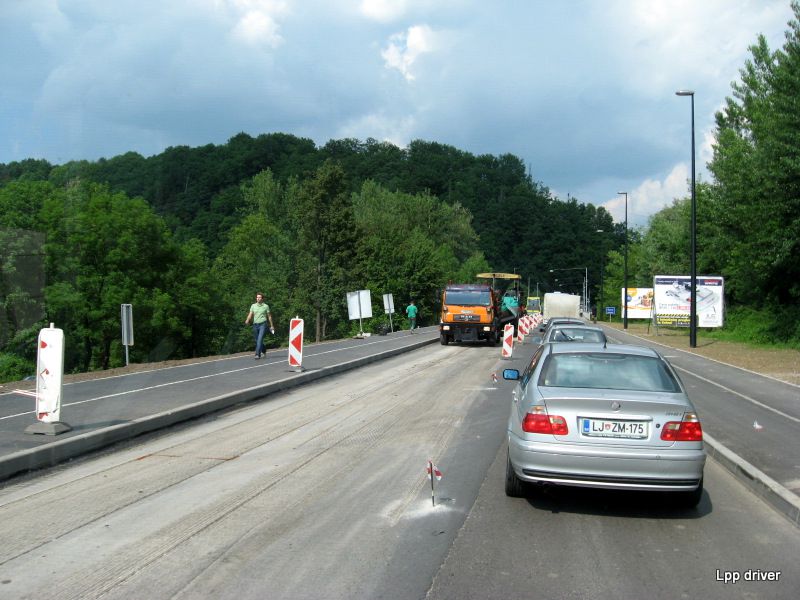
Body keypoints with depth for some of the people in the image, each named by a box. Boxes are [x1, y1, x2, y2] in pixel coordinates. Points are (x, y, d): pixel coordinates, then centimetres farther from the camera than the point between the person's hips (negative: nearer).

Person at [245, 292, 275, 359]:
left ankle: (258, 354, -20)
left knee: (260, 339, -17)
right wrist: (247, 320, -19)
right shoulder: (253, 305, 8)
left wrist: (271, 325, 13)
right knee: (257, 340, 12)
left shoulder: (266, 306, 3)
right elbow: (250, 314, 2)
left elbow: (269, 316, 10)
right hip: (255, 325, 4)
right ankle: (263, 351, 36)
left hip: (262, 324, -4)